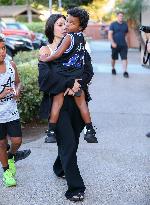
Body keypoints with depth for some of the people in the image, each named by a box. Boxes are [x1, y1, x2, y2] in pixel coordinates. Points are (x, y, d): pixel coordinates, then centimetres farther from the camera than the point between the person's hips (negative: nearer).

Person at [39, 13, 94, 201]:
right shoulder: (45, 50, 0)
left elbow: (89, 71, -2)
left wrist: (78, 83, -20)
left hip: (76, 100, 4)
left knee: (72, 139, 14)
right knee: (68, 143, -7)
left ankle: (60, 168, 41)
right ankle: (75, 188, 0)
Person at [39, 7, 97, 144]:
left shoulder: (69, 37, -14)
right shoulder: (82, 38, 7)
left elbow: (58, 54, -19)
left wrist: (45, 59, -5)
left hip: (62, 74, -5)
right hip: (77, 75, 6)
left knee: (57, 102, 3)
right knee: (81, 102, 12)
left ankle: (51, 131, 6)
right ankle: (90, 131, 14)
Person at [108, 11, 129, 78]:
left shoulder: (125, 25, 10)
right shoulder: (113, 24, -1)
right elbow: (110, 34, -9)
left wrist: (126, 42, 9)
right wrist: (112, 43, -21)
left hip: (123, 45, 2)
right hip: (115, 45, -2)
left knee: (124, 58, -11)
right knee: (114, 58, 13)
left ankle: (125, 72, -15)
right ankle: (113, 69, 36)